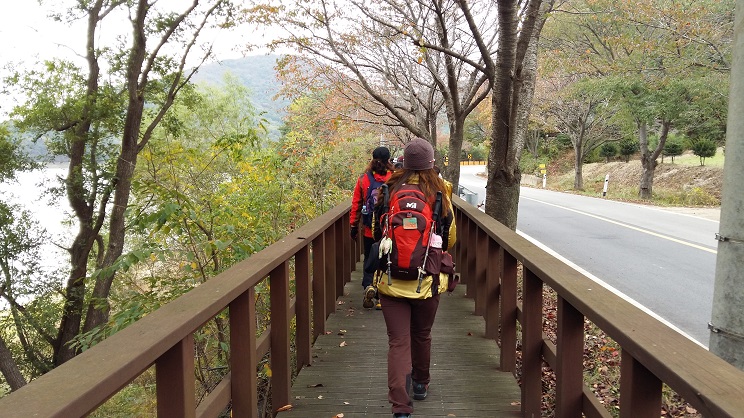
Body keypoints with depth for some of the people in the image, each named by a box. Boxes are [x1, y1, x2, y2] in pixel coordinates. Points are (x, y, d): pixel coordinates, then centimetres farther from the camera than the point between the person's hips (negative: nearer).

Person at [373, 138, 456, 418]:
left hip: (391, 279, 0)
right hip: (427, 280, 1)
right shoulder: (440, 193, -6)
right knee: (421, 335, 21)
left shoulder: (389, 190, -4)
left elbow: (377, 233, 9)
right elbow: (450, 239, 5)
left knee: (398, 342, 2)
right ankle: (420, 384, 43)